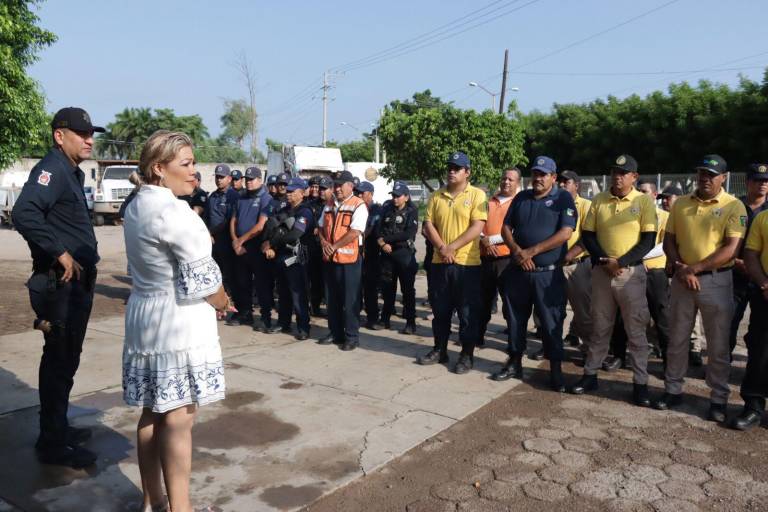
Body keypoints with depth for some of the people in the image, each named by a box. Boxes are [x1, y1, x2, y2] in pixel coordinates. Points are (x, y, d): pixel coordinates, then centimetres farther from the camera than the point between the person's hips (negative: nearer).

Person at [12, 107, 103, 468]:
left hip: (76, 281, 10)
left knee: (65, 360, 18)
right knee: (60, 362, -2)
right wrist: (61, 254, -25)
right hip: (59, 283, -10)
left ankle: (58, 428, 33)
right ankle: (52, 444, 10)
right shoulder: (52, 168, -14)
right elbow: (24, 214, -31)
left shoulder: (72, 172, 16)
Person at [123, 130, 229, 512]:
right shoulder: (174, 212, -19)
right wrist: (222, 303, 1)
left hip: (145, 318, 9)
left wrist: (211, 300, 6)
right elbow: (202, 280, -20)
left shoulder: (136, 207, 10)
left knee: (153, 413, 16)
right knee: (178, 418, 0)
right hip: (179, 325, -9)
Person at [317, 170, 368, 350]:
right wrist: (324, 242, -2)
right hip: (329, 258, 7)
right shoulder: (329, 206, 15)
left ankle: (351, 336, 10)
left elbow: (354, 233, -18)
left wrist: (334, 246, -15)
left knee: (350, 300, -1)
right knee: (332, 298, 14)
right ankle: (335, 333, 26)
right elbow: (321, 227, 19)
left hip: (349, 258, -7)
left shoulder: (358, 206, -9)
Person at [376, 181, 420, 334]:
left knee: (407, 288, -2)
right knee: (386, 287, 12)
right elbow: (378, 228, 3)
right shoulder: (386, 208, 7)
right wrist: (382, 243, -14)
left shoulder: (412, 211, -4)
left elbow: (409, 233, -16)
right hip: (387, 253, 4)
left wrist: (386, 238, -13)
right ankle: (385, 319, 24)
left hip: (404, 253, -4)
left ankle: (410, 323, 3)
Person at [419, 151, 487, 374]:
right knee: (440, 309, 13)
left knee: (468, 312, 3)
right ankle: (440, 350, 26)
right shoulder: (436, 196, 10)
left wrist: (452, 247, -15)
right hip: (440, 262, 5)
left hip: (467, 263, -4)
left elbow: (477, 227, -12)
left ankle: (467, 355, 15)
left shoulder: (477, 195, -4)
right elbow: (428, 225, 6)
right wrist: (441, 248, -10)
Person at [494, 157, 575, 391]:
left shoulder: (563, 198, -2)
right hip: (517, 270, 5)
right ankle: (514, 364, 25)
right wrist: (517, 251, -9)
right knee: (515, 319, 12)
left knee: (551, 323, 1)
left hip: (549, 273, -4)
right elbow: (506, 228, 10)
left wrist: (531, 252, -15)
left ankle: (556, 371, 13)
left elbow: (565, 233, -13)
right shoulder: (521, 198, 12)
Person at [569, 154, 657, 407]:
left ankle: (640, 383, 12)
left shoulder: (644, 201, -2)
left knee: (636, 330, 3)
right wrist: (603, 260, -10)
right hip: (601, 271, 3)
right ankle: (590, 375, 22)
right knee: (599, 328, 12)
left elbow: (649, 240, -7)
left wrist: (621, 262, -17)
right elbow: (587, 235, 4)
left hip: (632, 273, -3)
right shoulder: (599, 200, 6)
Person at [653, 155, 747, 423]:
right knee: (677, 340, 12)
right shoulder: (680, 204, 7)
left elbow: (732, 249, -14)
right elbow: (669, 240, 8)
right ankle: (673, 390, 25)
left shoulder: (734, 206, -6)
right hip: (681, 280, 4)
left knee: (718, 345, 6)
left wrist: (694, 268, -18)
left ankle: (719, 399, 19)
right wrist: (679, 267, -9)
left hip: (717, 281, -4)